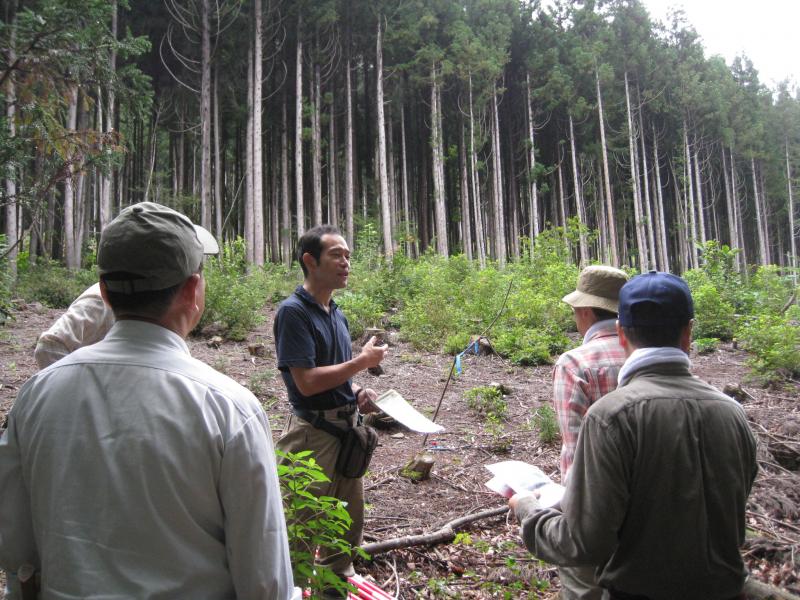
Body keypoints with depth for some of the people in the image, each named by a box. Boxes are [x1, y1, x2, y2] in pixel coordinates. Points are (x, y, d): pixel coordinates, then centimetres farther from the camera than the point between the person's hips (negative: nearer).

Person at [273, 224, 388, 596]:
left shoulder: (336, 313, 10)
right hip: (315, 433, -8)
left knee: (350, 516, 23)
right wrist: (363, 361, -17)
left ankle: (338, 576, 44)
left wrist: (358, 393, -1)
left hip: (346, 427, 8)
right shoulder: (293, 311, -16)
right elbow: (306, 381, -23)